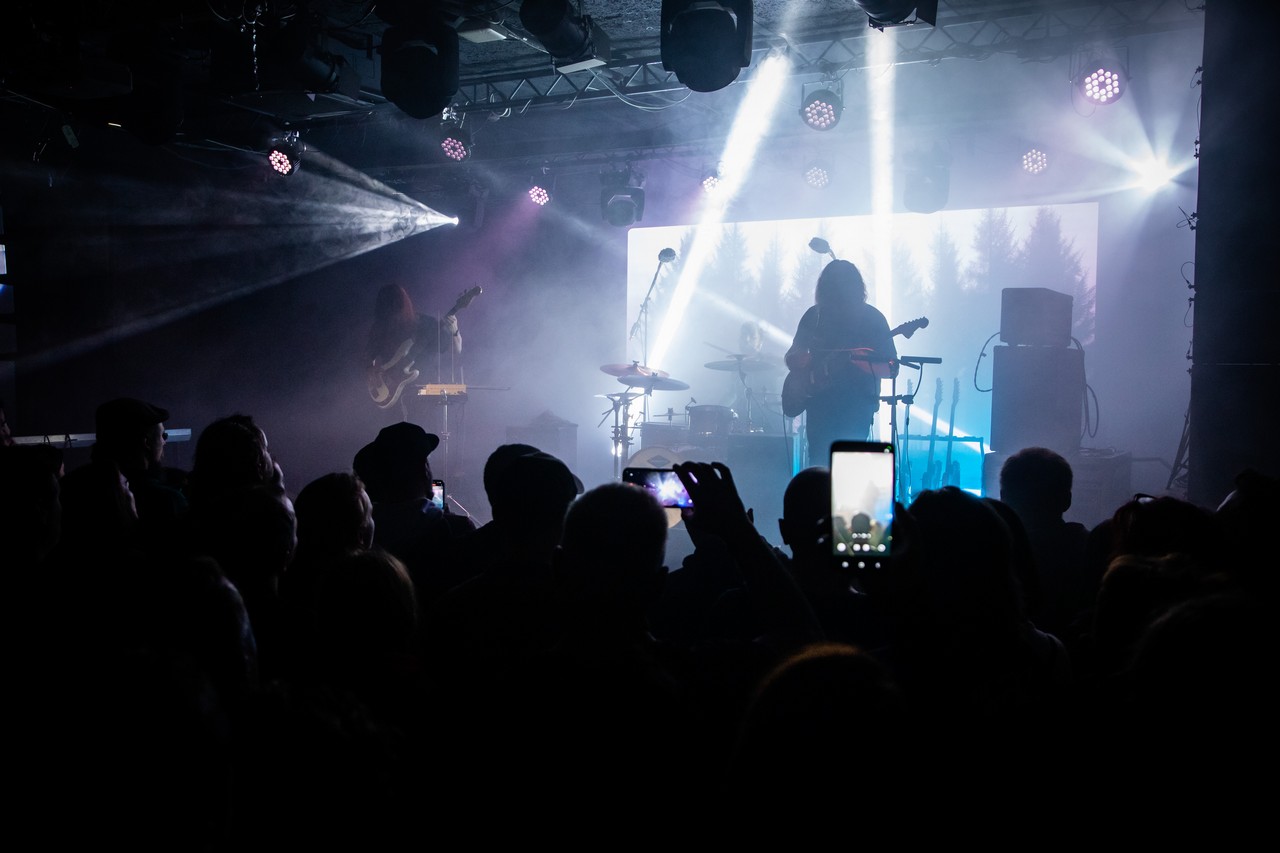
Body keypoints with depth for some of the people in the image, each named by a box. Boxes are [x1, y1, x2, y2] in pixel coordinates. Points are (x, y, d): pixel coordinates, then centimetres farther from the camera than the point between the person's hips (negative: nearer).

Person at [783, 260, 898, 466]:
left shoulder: (872, 318, -1)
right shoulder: (814, 315, 7)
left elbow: (891, 368, -4)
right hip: (819, 404, 3)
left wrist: (855, 358, -23)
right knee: (818, 466, 2)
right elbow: (792, 358, 12)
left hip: (856, 406, -3)